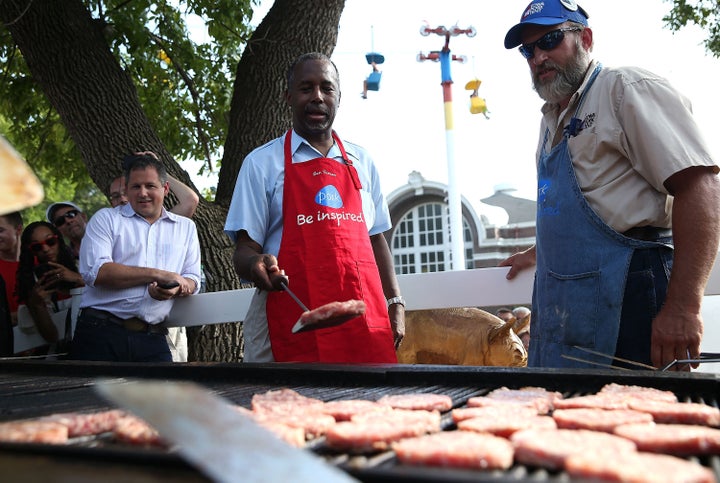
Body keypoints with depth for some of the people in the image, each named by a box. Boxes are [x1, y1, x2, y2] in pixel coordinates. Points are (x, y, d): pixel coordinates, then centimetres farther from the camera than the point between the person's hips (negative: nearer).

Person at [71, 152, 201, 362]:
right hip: (101, 334, -2)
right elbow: (95, 272, -8)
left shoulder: (185, 227, 17)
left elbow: (192, 280, 14)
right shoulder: (106, 218, 8)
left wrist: (175, 289, -11)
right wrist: (158, 274, -10)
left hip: (152, 339, 2)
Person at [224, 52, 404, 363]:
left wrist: (395, 303, 9)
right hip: (292, 322, -3)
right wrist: (255, 265, -21)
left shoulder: (361, 162, 15)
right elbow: (245, 249, 2)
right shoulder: (261, 163, 5)